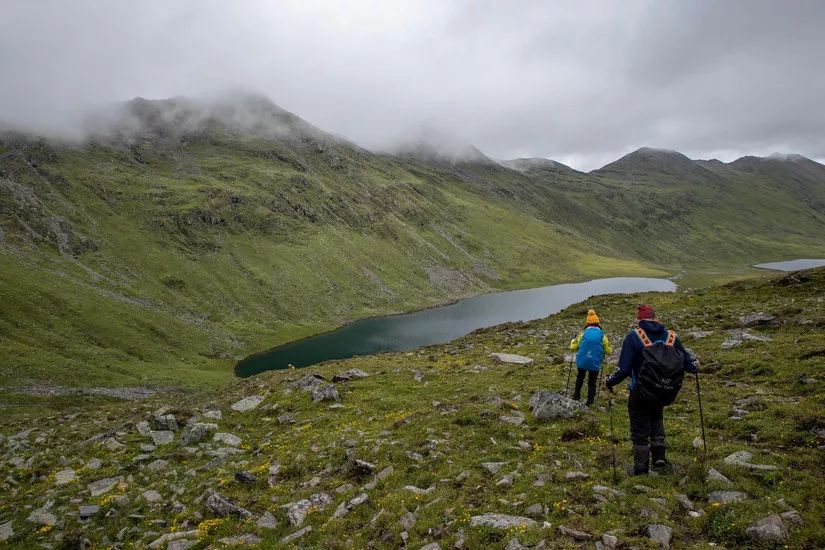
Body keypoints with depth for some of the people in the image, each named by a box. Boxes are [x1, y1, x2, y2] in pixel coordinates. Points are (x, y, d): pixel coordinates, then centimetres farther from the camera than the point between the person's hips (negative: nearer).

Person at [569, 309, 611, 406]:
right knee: (592, 383, 14)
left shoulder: (583, 333, -6)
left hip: (582, 362, 1)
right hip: (595, 364, 0)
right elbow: (608, 351, 3)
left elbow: (573, 347, -1)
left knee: (579, 379, 24)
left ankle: (576, 397, 30)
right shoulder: (602, 335, -4)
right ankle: (589, 402, 14)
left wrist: (573, 340, 20)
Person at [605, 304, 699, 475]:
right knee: (656, 418, 32)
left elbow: (623, 369, -20)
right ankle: (659, 454, 20)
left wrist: (610, 381, -3)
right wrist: (695, 364, 26)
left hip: (641, 394, -3)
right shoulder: (671, 336, -3)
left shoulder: (633, 336, -13)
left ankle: (641, 470, 19)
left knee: (640, 431, 12)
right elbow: (687, 363, 2)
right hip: (666, 393, 4)